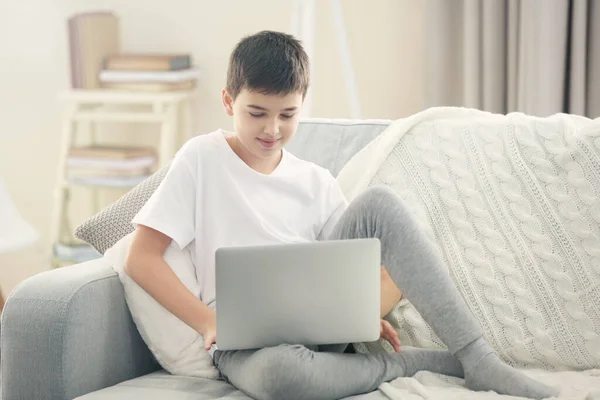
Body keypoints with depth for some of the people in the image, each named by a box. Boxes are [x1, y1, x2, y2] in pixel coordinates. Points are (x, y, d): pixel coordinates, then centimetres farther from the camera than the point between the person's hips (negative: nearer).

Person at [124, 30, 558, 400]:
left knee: (378, 203, -17)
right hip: (246, 341, -4)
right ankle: (410, 363, -15)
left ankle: (478, 359, -19)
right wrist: (208, 322, -17)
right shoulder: (202, 158, -1)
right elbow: (141, 258, -5)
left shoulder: (315, 181, 10)